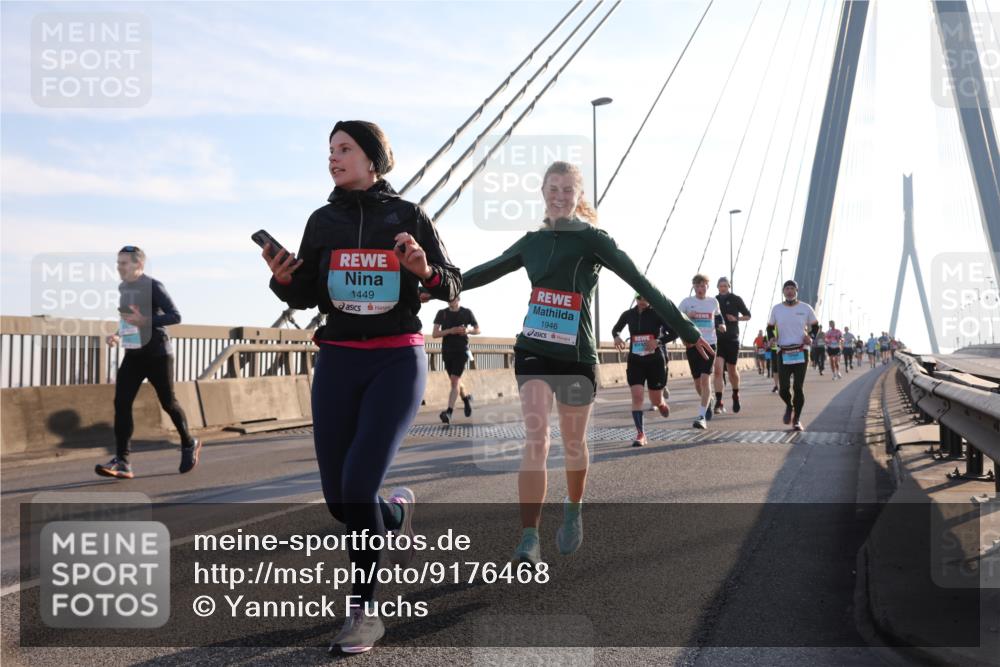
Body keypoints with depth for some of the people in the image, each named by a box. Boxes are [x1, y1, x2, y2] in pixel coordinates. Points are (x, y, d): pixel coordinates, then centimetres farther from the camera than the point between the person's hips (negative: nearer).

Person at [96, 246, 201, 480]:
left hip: (157, 355, -6)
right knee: (121, 403, -8)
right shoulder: (123, 288, 12)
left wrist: (145, 321, -29)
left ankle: (189, 444, 29)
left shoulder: (153, 286, -12)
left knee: (168, 403, 5)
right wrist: (118, 336, 9)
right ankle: (122, 462, -10)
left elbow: (175, 316, -18)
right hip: (133, 355, 6)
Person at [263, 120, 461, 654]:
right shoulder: (323, 221, 7)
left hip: (398, 361, -4)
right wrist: (283, 279, -11)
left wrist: (425, 270, -20)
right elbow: (306, 298, 10)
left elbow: (452, 289, 1)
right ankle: (395, 514, 38)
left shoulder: (408, 216, -1)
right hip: (337, 363, 4)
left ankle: (365, 610, 1)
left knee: (358, 484, -17)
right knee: (338, 499, 3)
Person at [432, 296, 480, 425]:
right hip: (447, 351, 3)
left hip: (462, 351, -3)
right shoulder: (441, 313, 4)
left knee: (455, 380, -15)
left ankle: (449, 412, -22)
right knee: (454, 381, 14)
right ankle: (466, 398, 43)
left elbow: (478, 330, 9)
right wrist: (450, 331, -19)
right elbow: (435, 334, -3)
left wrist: (468, 331, -13)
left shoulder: (466, 312, 1)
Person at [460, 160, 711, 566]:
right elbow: (486, 272, 22)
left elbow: (641, 283, -6)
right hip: (533, 350, 2)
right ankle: (529, 541, -12)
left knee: (573, 444, 11)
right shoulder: (532, 242, 10)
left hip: (576, 355, -2)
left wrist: (684, 330, -8)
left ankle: (573, 512, 38)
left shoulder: (591, 239, -2)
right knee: (535, 441, -12)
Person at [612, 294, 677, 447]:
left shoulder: (657, 314, -9)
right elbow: (616, 328, 17)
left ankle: (662, 404, 49)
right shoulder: (628, 314, 0)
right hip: (635, 361, 1)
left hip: (655, 361, -1)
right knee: (637, 396, -14)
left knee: (656, 401, 10)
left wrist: (659, 341, -24)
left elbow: (674, 332, -9)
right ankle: (640, 434, -9)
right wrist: (617, 336, -6)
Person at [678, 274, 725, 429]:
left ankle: (702, 416, -16)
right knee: (697, 381, 11)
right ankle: (708, 401, 41)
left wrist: (721, 325, 5)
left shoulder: (713, 302, 6)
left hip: (709, 344, -1)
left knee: (705, 380, -14)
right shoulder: (687, 302, 1)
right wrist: (686, 317, -18)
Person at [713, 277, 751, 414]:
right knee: (717, 369, -13)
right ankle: (718, 402, -14)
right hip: (717, 339, 1)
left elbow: (748, 315, 7)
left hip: (732, 339, -1)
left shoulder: (736, 299, 1)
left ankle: (736, 395, 36)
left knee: (732, 370, 10)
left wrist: (736, 318, -10)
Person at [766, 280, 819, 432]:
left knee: (798, 387, -3)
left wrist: (811, 337, -7)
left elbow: (815, 325, 12)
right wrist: (772, 338, -5)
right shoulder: (776, 309, 5)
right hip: (783, 353, 1)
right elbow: (770, 327, 16)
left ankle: (797, 419, 12)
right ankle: (789, 406, 31)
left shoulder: (805, 308, 2)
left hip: (801, 352, -1)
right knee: (783, 388, -4)